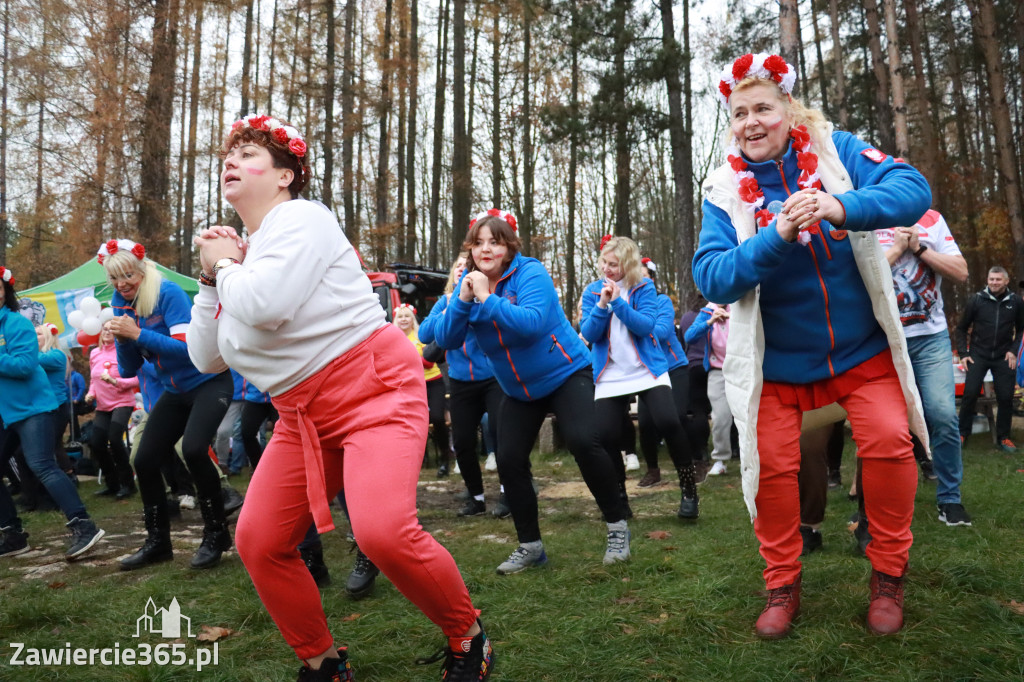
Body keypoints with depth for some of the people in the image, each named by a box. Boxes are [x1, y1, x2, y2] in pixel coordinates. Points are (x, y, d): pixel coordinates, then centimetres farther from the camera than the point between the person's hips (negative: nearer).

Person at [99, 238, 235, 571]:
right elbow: (128, 370, 2)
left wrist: (138, 334, -30)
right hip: (175, 391, 7)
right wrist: (123, 340, -16)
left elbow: (187, 347, -27)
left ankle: (216, 534, -9)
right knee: (145, 460, 2)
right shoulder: (121, 303, 1)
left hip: (209, 382, -7)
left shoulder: (168, 293, -17)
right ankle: (157, 542, 20)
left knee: (193, 449, -27)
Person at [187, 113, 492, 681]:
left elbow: (267, 304, -25)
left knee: (383, 530, -26)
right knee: (258, 541, 3)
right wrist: (210, 278, 9)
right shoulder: (243, 253, 18)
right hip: (303, 413, 9)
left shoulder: (300, 218, -6)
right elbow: (207, 358, 18)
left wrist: (225, 265, -4)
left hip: (373, 385, -9)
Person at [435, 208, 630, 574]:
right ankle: (530, 546, 15)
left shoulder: (530, 273, -17)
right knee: (509, 460, -3)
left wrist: (487, 299, -34)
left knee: (582, 440, -24)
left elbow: (533, 322, -34)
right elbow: (446, 340, -9)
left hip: (565, 374, -5)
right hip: (518, 390, 6)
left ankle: (617, 525, -2)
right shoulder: (469, 283, -1)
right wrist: (462, 300, -24)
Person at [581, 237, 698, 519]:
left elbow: (646, 326, -14)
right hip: (610, 376, 2)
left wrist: (617, 301, -22)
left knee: (668, 423, -19)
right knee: (605, 437, -7)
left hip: (648, 370, -2)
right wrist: (602, 305, -17)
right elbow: (588, 334, -3)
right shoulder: (593, 291, 5)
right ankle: (619, 497, 17)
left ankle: (689, 490, 2)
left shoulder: (644, 288, 0)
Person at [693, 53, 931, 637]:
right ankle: (783, 586, 19)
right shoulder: (725, 190, -7)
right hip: (779, 359, 0)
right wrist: (776, 235, -33)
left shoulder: (835, 151, -6)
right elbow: (712, 277, -17)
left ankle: (889, 576, 13)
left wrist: (843, 206, -38)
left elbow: (914, 189, -18)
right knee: (772, 463, -3)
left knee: (890, 441, -11)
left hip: (861, 346, 0)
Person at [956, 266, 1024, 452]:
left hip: (1003, 357, 1)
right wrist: (963, 353, -2)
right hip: (978, 355, -1)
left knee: (1006, 397, 1)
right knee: (970, 393, -7)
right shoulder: (976, 300, -2)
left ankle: (1003, 438, 13)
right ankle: (962, 434, 5)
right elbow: (961, 327, 5)